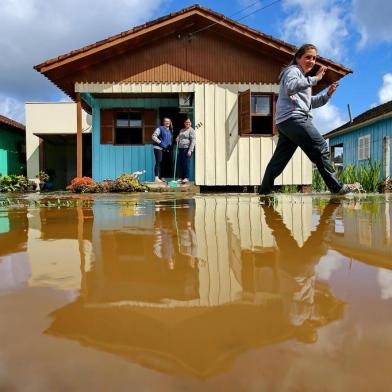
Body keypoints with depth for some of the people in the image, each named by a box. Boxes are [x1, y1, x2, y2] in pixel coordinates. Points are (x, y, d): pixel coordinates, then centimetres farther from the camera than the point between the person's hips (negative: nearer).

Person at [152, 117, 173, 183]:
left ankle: (160, 177, 14)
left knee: (163, 163, 7)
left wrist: (170, 145, 9)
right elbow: (154, 136, -11)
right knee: (159, 162, -16)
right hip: (158, 148, -7)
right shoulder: (160, 128, -2)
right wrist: (160, 142, -17)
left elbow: (171, 140, 28)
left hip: (166, 149, 7)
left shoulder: (170, 130, 19)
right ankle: (157, 178, -21)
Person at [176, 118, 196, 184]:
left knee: (186, 163, -8)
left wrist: (190, 150, -18)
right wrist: (177, 139, 8)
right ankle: (180, 177, 11)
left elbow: (193, 141, -10)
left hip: (187, 149, -7)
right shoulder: (181, 130, 21)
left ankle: (186, 178, -3)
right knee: (180, 163, 4)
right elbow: (178, 138, 34)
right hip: (180, 148, 7)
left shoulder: (191, 130, -1)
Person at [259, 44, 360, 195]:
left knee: (280, 158, 6)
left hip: (285, 122, 10)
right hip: (293, 118, -10)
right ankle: (336, 187, -8)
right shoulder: (293, 70, 3)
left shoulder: (302, 76, 34)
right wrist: (314, 79, -21)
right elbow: (290, 87, -21)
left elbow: (310, 103, 33)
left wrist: (328, 94, 19)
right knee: (320, 147, -10)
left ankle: (265, 190, 8)